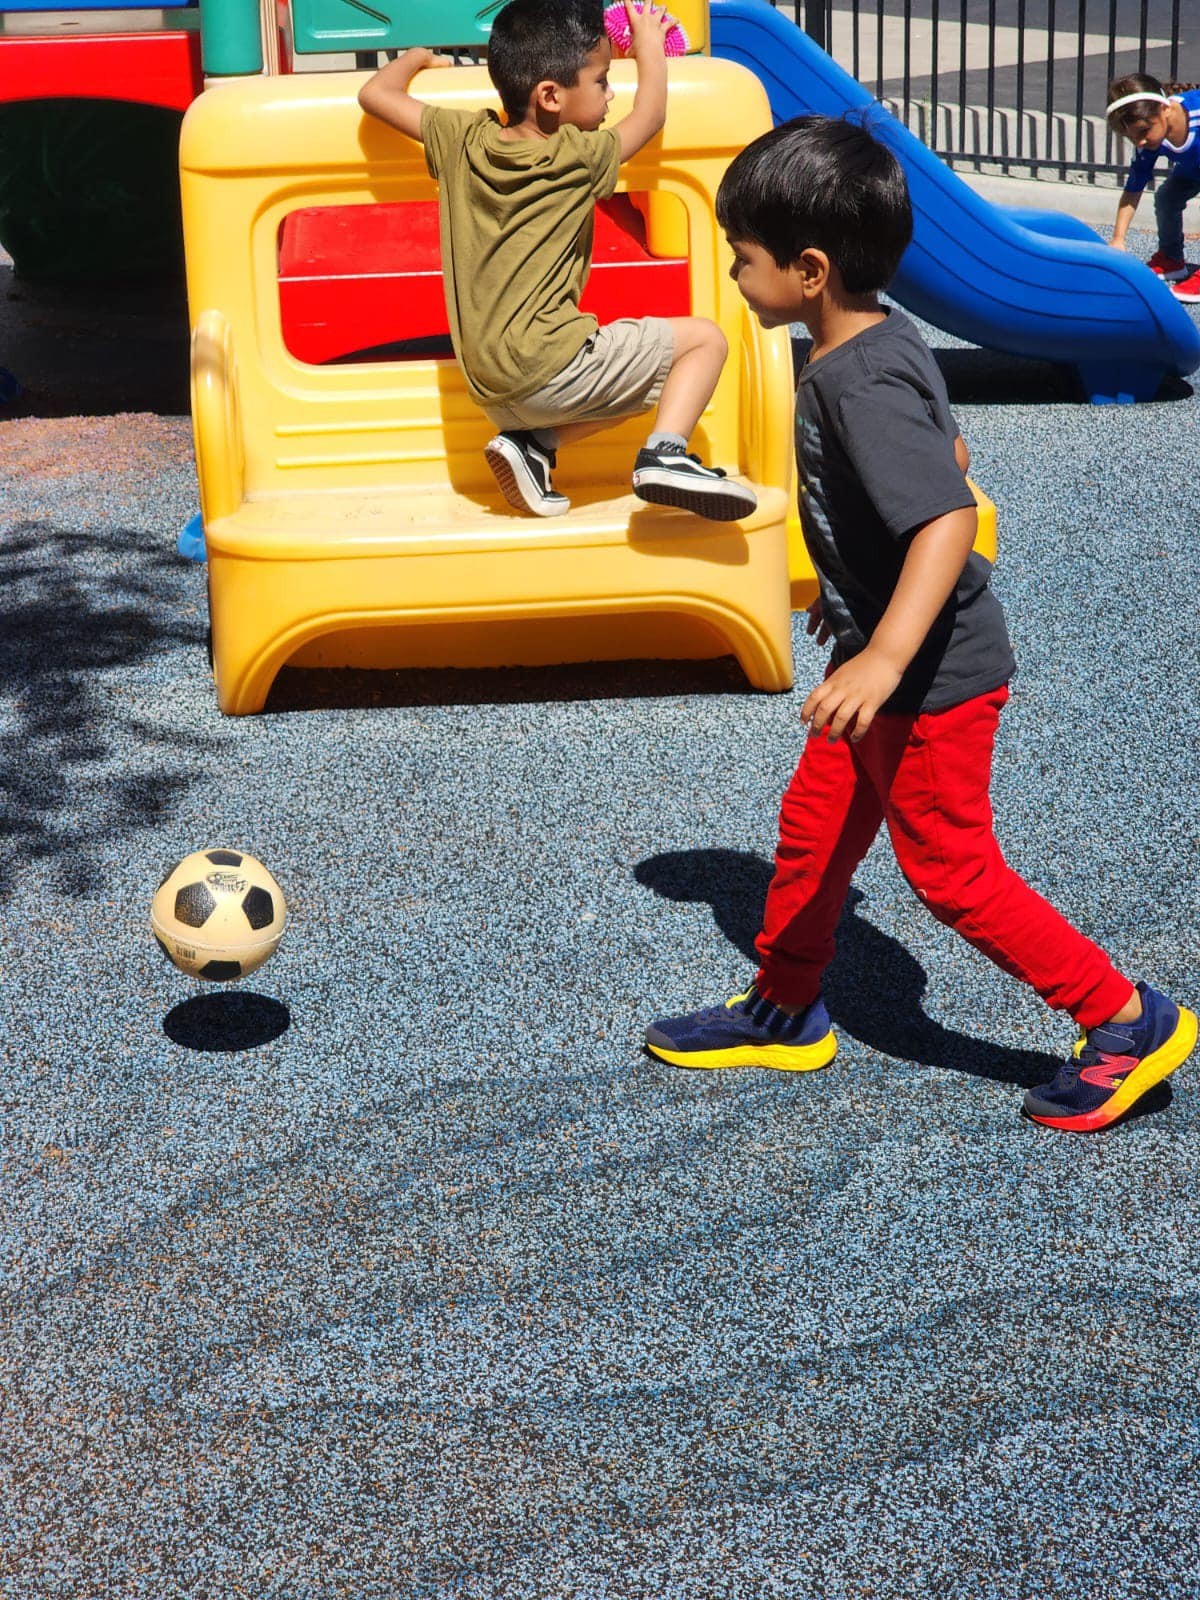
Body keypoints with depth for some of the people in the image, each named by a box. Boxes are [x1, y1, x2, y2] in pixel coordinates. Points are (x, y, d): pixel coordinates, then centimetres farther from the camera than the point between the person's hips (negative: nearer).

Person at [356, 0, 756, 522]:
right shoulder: (580, 157, -8)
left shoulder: (461, 139, 3)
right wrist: (650, 44, 26)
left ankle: (533, 443, 9)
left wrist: (417, 56, 31)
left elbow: (374, 93, 13)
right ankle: (665, 453, -18)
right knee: (705, 338, 3)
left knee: (644, 384, 30)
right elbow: (649, 115, 10)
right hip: (550, 366, -7)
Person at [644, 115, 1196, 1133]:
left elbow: (949, 518, -36)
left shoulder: (860, 386, -27)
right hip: (892, 652, 10)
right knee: (813, 831, 19)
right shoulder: (883, 344, 2)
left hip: (935, 678, -10)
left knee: (952, 871, 3)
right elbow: (951, 456, 17)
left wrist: (885, 657, -44)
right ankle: (785, 1012, 36)